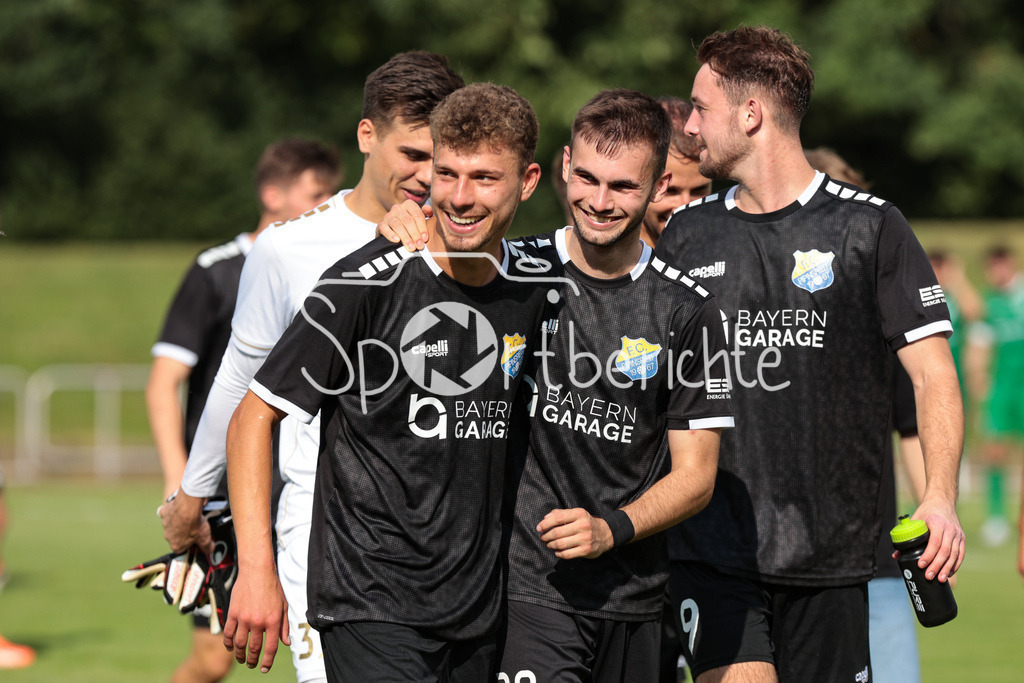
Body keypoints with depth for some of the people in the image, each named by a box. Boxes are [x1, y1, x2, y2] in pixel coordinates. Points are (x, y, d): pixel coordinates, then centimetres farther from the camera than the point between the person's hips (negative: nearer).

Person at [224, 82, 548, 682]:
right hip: (371, 609, -6)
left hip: (481, 609, 6)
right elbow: (254, 417, -8)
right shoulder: (362, 286, -11)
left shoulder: (535, 291, 5)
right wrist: (257, 570, -15)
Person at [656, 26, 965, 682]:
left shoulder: (869, 226, 0)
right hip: (710, 549, 2)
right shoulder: (686, 233, 10)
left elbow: (932, 370, -2)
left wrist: (941, 499, -15)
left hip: (832, 553, -1)